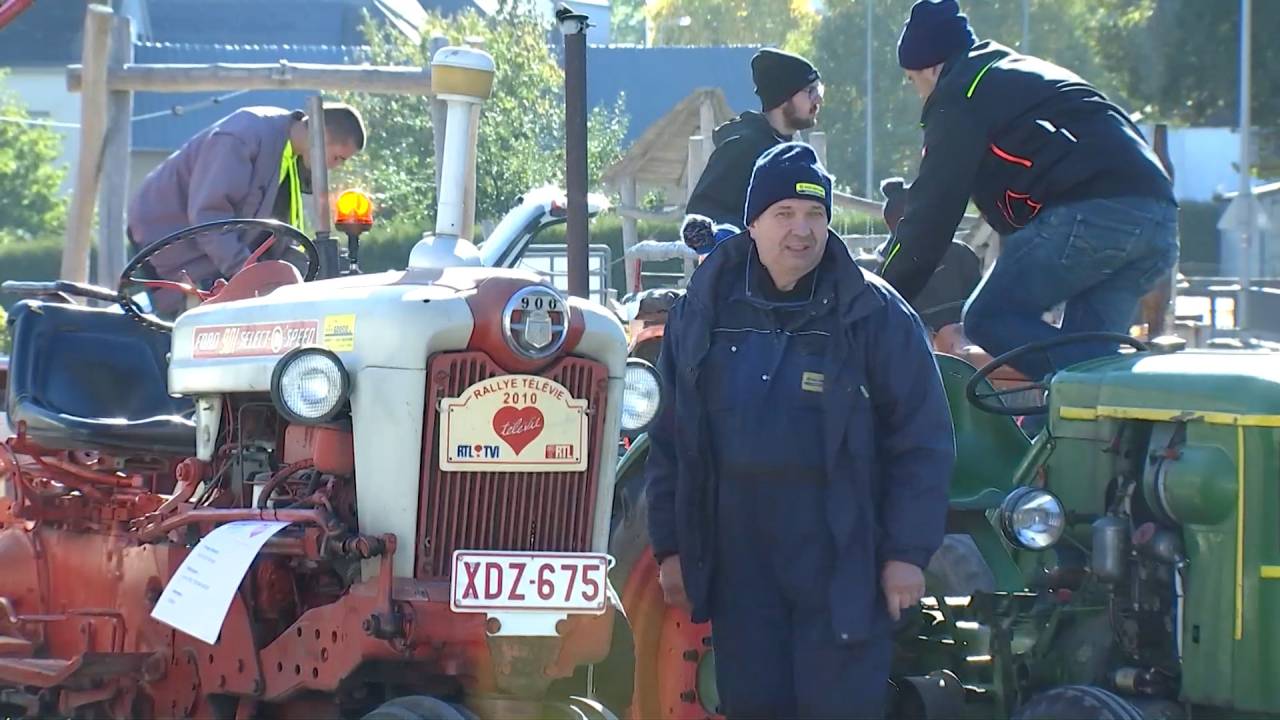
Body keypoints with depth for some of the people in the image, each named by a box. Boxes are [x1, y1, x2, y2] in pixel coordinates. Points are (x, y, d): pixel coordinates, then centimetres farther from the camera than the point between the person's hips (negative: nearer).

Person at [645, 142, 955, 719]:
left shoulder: (874, 315, -3)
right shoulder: (704, 312, 6)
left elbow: (923, 442, -3)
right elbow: (669, 439, 11)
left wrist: (908, 551, -7)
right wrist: (671, 546, 8)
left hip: (842, 558, -3)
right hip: (738, 559, 3)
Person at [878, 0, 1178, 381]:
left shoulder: (960, 94, 8)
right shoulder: (1026, 75, 36)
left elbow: (932, 210, 4)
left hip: (1090, 212, -9)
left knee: (989, 320, -4)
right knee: (1086, 353, 9)